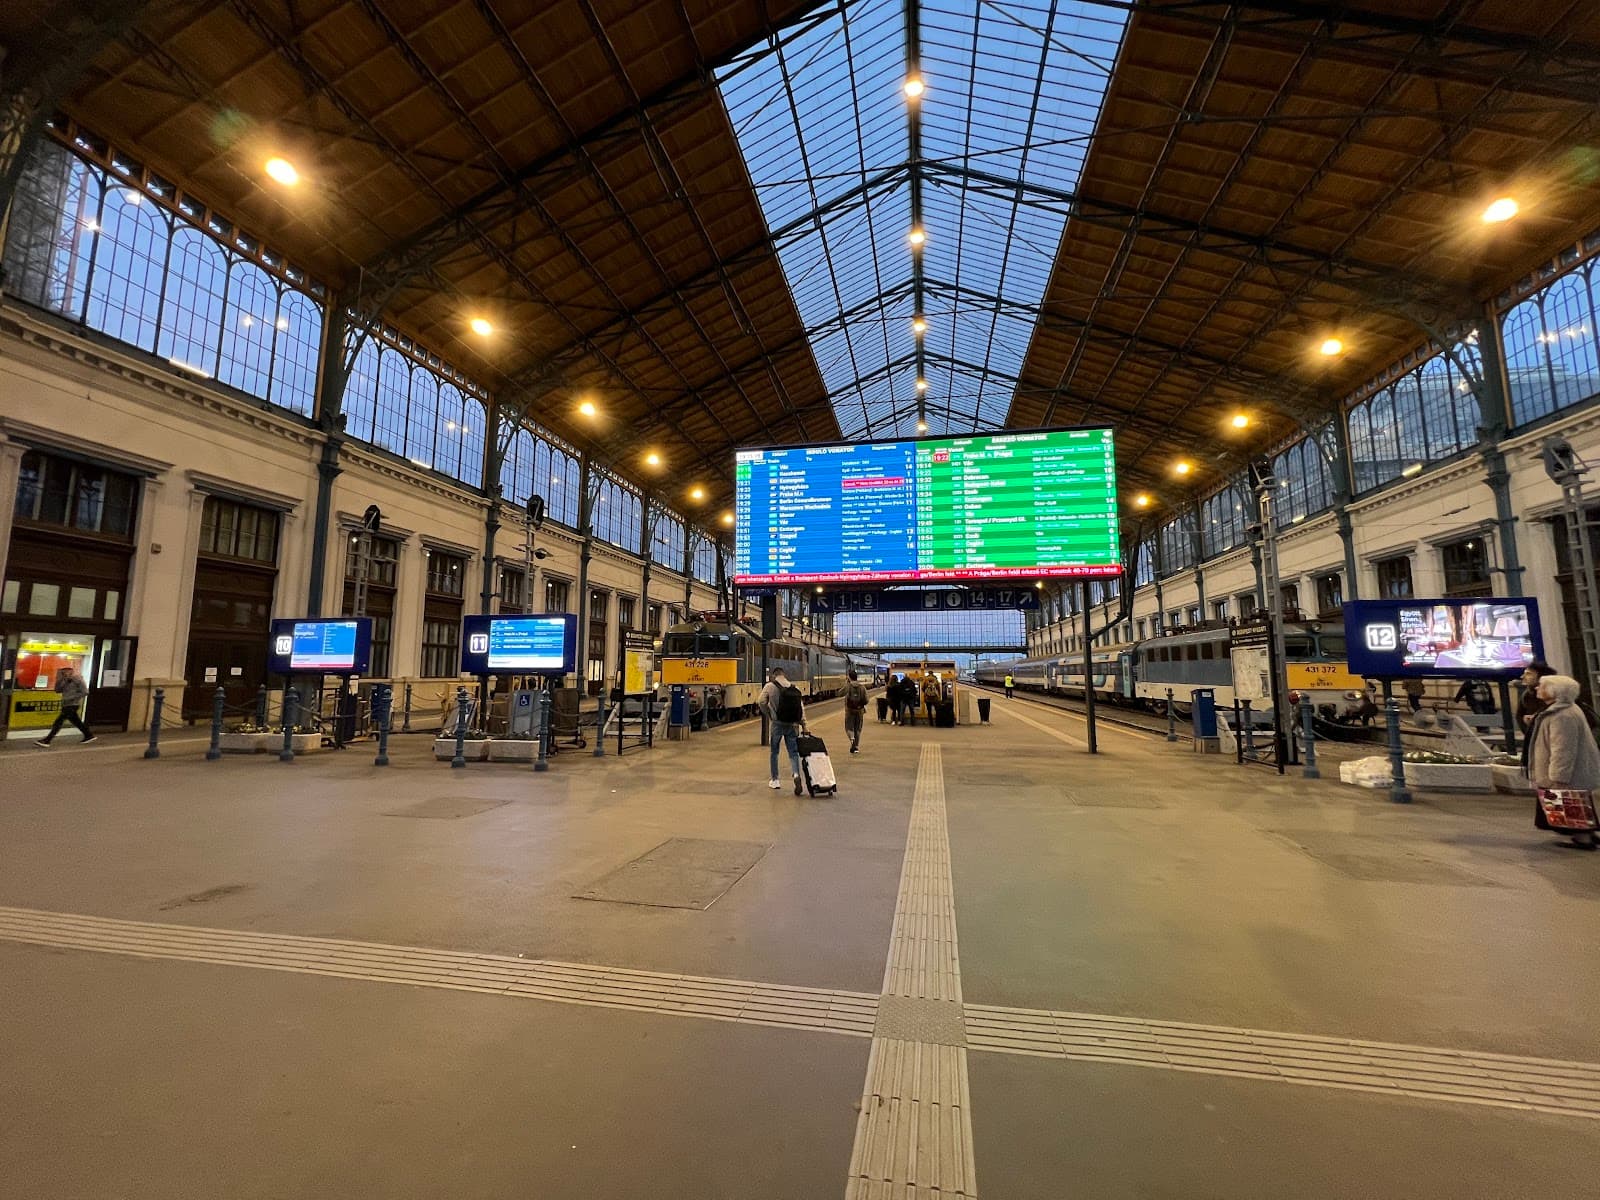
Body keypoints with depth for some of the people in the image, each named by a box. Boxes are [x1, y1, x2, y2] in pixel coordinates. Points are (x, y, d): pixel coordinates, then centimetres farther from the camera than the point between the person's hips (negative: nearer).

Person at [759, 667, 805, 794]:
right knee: (793, 752, 7)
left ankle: (775, 780, 23)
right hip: (792, 724, 2)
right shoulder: (795, 689, 8)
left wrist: (769, 716, 8)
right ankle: (796, 774, -17)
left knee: (774, 752, 15)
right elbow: (801, 706, 1)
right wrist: (803, 722, -1)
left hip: (778, 724, -2)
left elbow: (762, 702, -6)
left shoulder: (770, 686, -2)